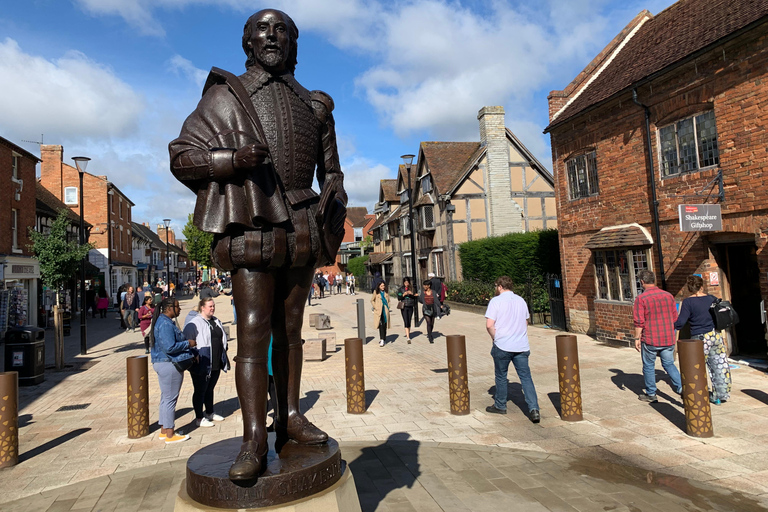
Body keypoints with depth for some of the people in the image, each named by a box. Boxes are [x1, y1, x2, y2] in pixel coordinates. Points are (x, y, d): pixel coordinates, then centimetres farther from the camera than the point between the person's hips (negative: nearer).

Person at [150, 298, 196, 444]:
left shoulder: (163, 321, 14)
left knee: (166, 398, 18)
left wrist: (191, 354, 17)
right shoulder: (165, 324, -20)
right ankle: (170, 435, 6)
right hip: (169, 365, -11)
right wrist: (188, 344, -14)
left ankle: (164, 430, 28)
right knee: (170, 399, -3)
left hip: (163, 364, 11)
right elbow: (170, 347, -27)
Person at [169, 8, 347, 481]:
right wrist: (232, 158, -15)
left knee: (290, 328, 9)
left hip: (302, 229, 4)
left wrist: (335, 198, 0)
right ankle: (254, 441, -4)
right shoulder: (225, 95, 9)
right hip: (252, 226, -3)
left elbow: (331, 170, 22)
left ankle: (290, 417, 18)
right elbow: (181, 155, 3)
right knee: (254, 329, -9)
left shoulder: (314, 106, 18)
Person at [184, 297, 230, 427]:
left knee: (210, 389, 20)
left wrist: (223, 358, 20)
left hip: (216, 364, 8)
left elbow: (222, 339, 22)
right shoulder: (194, 323, -13)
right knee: (200, 391, 4)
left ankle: (209, 413, 34)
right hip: (202, 365, -8)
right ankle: (199, 418, 14)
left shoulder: (216, 321, 13)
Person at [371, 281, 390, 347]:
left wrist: (388, 306, 9)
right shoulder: (376, 292, 0)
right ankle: (382, 340, -15)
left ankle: (384, 339, 18)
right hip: (378, 310, -4)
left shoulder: (386, 292, 11)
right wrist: (375, 307, -3)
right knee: (380, 325, -13)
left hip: (385, 310, 4)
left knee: (384, 325, 6)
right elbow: (372, 300, 6)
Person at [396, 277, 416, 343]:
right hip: (404, 307, -3)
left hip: (410, 307, 3)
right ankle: (408, 338, -14)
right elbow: (398, 298, -4)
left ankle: (407, 334, 25)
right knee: (406, 322, -10)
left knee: (409, 322, 8)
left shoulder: (411, 288, 6)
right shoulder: (400, 289, 0)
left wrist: (412, 294, -16)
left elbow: (415, 297, 4)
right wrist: (403, 294, -19)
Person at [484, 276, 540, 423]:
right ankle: (534, 409, -7)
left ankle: (500, 406, 25)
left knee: (501, 376, 12)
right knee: (526, 377, 3)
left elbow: (489, 325, -14)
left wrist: (495, 338, 1)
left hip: (502, 346, -4)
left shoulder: (496, 301, -8)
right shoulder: (521, 300, 10)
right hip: (522, 346, 4)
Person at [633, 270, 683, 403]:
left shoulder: (641, 298, -12)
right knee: (669, 364, 18)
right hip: (668, 338, 5)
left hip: (650, 339, -4)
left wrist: (637, 338, -7)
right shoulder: (668, 295, 5)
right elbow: (675, 318, 13)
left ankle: (651, 394, 17)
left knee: (649, 366, 9)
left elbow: (639, 321, -15)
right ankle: (680, 386, 5)